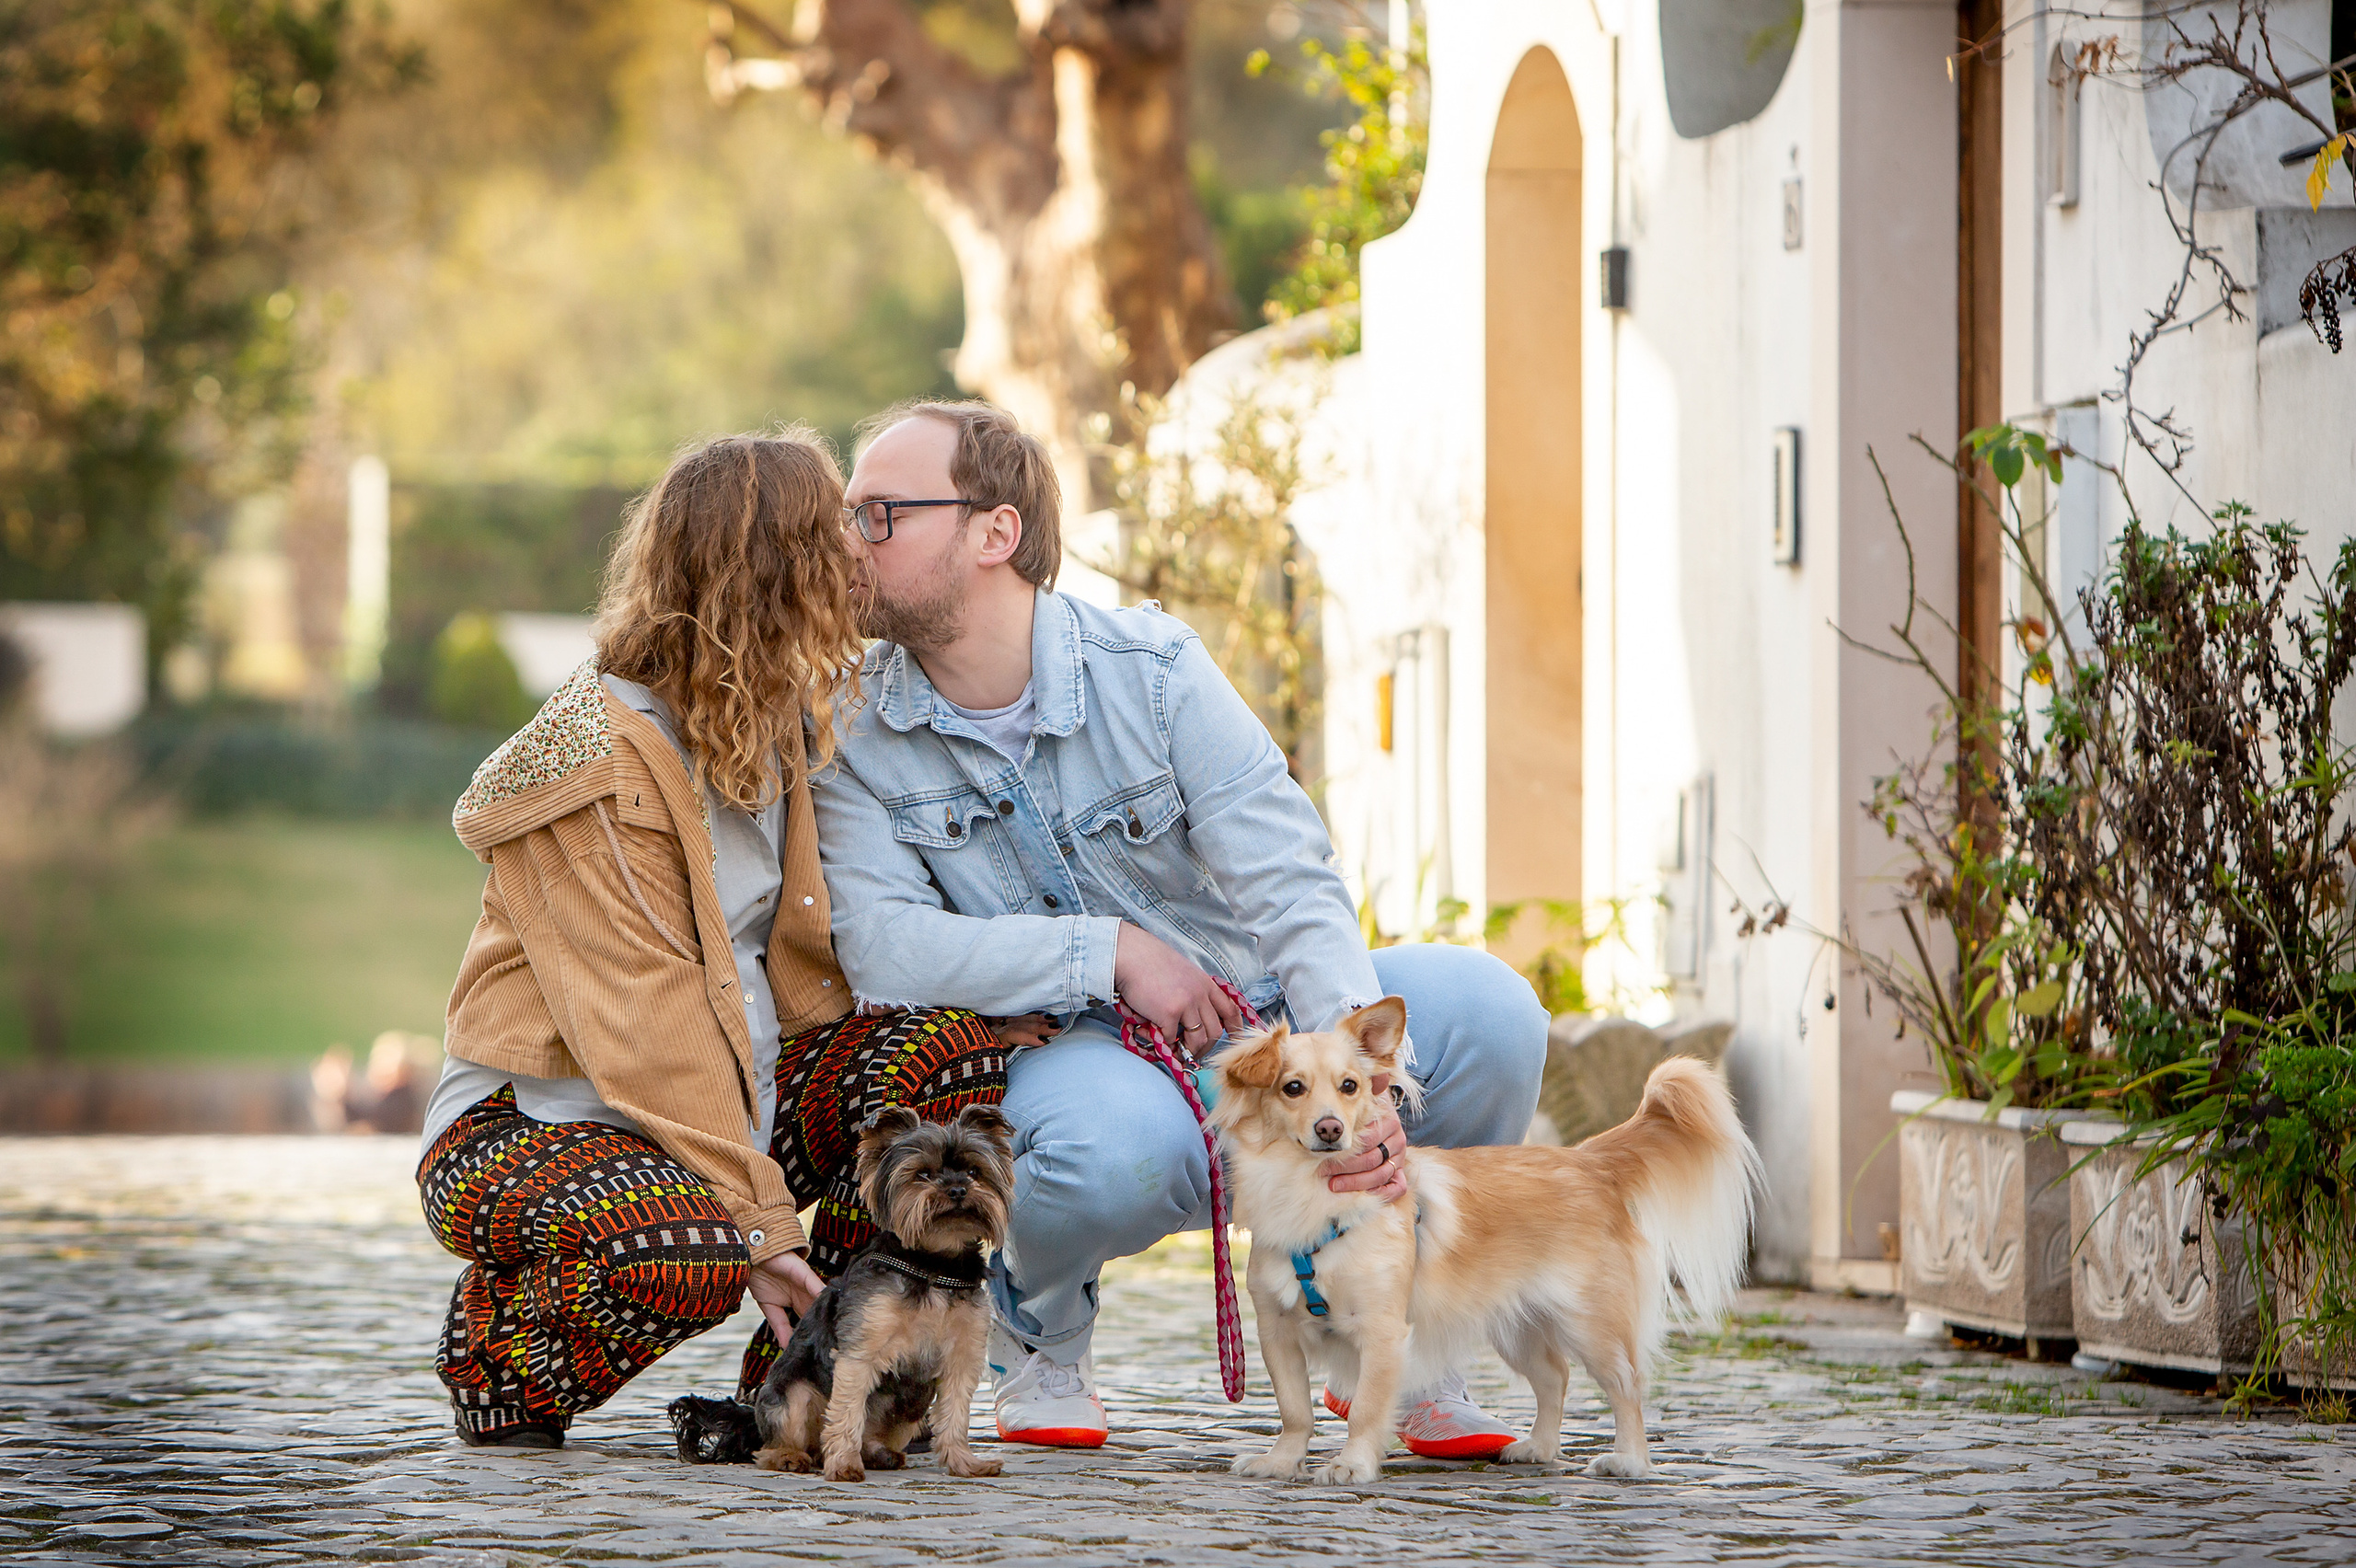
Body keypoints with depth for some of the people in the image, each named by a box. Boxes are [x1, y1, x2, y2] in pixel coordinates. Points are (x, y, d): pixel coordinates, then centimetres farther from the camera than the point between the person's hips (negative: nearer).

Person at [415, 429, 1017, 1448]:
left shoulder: (792, 726, 10)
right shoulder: (601, 759, -19)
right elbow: (642, 1022, -23)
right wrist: (757, 1217, -26)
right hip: (532, 1118, -8)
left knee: (958, 1051, -15)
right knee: (685, 1250, -40)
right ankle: (494, 1346, -5)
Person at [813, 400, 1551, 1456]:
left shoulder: (1151, 667, -8)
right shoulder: (853, 734, -6)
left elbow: (1291, 888, -16)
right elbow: (882, 946, -18)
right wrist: (1110, 952, -23)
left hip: (1244, 1025, 2)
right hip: (1063, 1058, -2)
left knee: (1488, 1011, -22)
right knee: (1118, 1139, -40)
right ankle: (1039, 1329, -3)